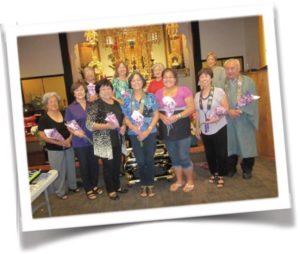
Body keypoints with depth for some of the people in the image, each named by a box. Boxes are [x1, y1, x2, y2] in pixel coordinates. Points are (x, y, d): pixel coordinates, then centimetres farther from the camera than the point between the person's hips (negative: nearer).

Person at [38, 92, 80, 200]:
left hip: (68, 146, 5)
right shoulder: (44, 118, -11)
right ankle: (60, 191, 19)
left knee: (71, 167, 17)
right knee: (59, 170, 3)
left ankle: (73, 186, 36)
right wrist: (58, 142, -24)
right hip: (54, 149, -5)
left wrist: (69, 139, -13)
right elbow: (42, 135, -16)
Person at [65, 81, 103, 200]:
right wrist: (75, 132, -22)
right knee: (84, 165, 8)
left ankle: (95, 186, 32)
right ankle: (88, 189, 23)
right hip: (79, 142, -3)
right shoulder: (70, 108, -5)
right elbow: (68, 125, -4)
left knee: (94, 163, 13)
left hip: (93, 139, 3)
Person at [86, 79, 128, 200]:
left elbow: (122, 118, 20)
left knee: (117, 164, 16)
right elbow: (89, 124, -17)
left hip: (117, 139, 6)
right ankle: (111, 190, 21)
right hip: (104, 141, -6)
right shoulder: (95, 105, -12)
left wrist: (123, 126, -1)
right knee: (108, 165, 4)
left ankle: (117, 186, 35)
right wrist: (106, 126, -27)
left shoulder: (117, 103, 8)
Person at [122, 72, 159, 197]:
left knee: (149, 160, 1)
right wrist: (137, 131, -12)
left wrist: (148, 131, -11)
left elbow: (156, 115, -1)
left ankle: (150, 185, 17)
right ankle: (143, 185, 19)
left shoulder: (150, 97, 2)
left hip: (150, 133, -1)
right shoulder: (127, 99, 4)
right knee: (140, 161, 2)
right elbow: (126, 118, 2)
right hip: (134, 134, 1)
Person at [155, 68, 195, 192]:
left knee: (183, 156, -2)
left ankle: (190, 181, 19)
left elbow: (191, 108, -11)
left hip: (181, 127, -4)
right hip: (166, 129, 5)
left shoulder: (184, 90, -7)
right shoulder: (158, 93, 6)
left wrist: (177, 116, -22)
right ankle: (179, 180, 31)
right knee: (173, 157, 15)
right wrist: (162, 117, -12)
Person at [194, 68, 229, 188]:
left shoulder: (219, 91, -7)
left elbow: (226, 107, -11)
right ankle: (214, 173, 31)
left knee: (221, 152, 2)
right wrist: (197, 127, 11)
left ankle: (221, 175, 19)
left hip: (219, 128, -4)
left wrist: (218, 117, -27)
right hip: (205, 130, 4)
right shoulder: (197, 95, 7)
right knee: (209, 153, 13)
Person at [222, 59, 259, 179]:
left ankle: (247, 169, 23)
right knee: (230, 144, 8)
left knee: (246, 145, 5)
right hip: (228, 120, 2)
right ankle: (231, 168, 25)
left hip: (245, 120, -1)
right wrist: (228, 111, -17)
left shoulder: (248, 81, -2)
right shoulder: (222, 83, 3)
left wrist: (240, 110, -19)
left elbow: (252, 101, -7)